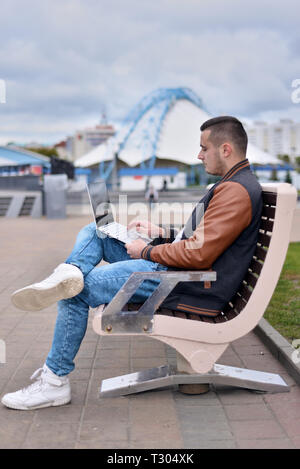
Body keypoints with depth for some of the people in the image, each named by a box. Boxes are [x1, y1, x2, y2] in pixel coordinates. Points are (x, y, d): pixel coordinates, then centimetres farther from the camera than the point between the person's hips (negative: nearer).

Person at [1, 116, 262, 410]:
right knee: (94, 231, 10)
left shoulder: (237, 191, -17)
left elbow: (199, 255, -25)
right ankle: (71, 273, -21)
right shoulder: (232, 184, 18)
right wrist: (161, 233, 11)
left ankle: (54, 381, 0)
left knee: (78, 293, -12)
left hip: (194, 287, -11)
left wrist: (147, 251, -11)